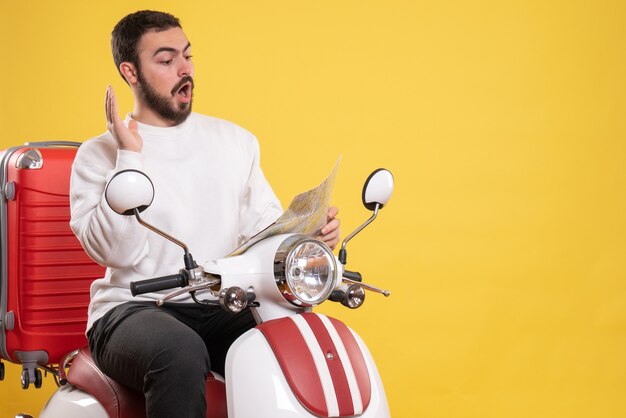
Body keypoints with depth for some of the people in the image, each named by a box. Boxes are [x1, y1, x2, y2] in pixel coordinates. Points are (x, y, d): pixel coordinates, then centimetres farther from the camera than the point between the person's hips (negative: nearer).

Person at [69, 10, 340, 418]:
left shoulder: (236, 140, 15)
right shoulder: (100, 155, 2)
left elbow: (266, 226, 12)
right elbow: (116, 252, -12)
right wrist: (129, 156, -13)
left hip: (223, 309, 4)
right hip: (135, 309, -3)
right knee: (180, 353, -37)